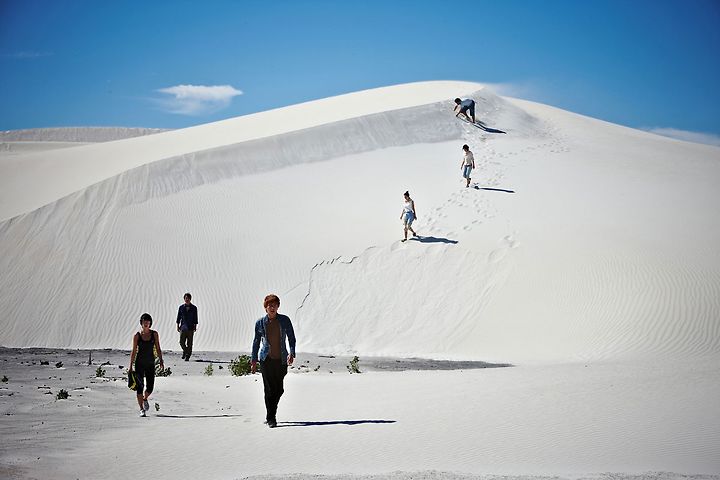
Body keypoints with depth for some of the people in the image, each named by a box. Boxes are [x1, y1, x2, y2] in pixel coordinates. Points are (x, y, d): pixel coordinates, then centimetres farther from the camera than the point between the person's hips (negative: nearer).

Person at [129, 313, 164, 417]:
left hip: (150, 364, 2)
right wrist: (131, 366, -2)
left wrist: (161, 361, -5)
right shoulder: (137, 336, -2)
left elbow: (158, 349, 5)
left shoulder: (154, 334, 2)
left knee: (150, 388, -1)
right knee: (140, 387, -5)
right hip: (139, 364, -1)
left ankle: (145, 399, 33)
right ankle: (142, 409, 4)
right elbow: (134, 351, 1)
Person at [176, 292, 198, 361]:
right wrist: (178, 326, 5)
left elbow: (195, 318, 5)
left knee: (189, 343, -2)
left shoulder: (194, 308, 3)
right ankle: (185, 350, 27)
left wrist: (195, 327, 0)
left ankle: (187, 357, 4)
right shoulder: (181, 307, 5)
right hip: (183, 327, 1)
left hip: (190, 328, -1)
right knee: (182, 342, -2)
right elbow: (178, 317, 9)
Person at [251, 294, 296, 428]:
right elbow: (256, 342, 10)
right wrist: (254, 360, 9)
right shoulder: (260, 323, 1)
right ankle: (271, 419, 1)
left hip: (281, 359, 2)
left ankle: (270, 415, 28)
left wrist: (291, 353, -10)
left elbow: (291, 338, 5)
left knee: (279, 390, 7)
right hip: (266, 359, -2)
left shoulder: (285, 320, 1)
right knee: (269, 389, -7)